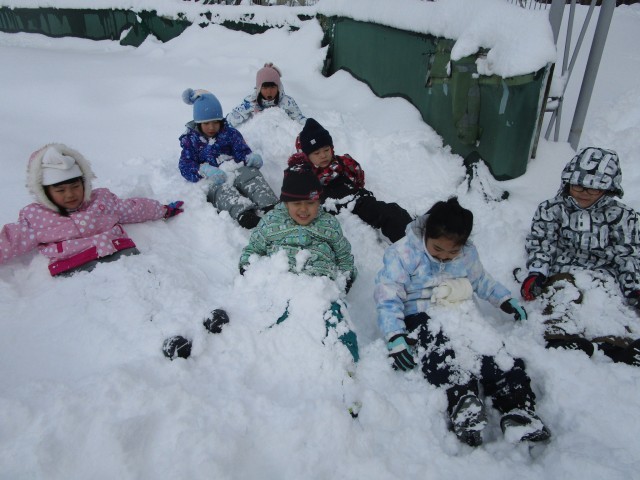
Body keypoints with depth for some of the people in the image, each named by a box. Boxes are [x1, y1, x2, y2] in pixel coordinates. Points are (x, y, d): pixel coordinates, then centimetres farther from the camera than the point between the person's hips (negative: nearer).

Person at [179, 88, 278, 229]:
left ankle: (269, 206, -55)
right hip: (211, 182, -2)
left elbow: (242, 151, 7)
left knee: (250, 173, -30)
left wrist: (251, 157, -21)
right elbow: (185, 166, 0)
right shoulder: (191, 140, 14)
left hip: (234, 173, 2)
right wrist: (204, 170, -23)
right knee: (221, 189, -37)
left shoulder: (230, 133, 18)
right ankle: (244, 213, -67)